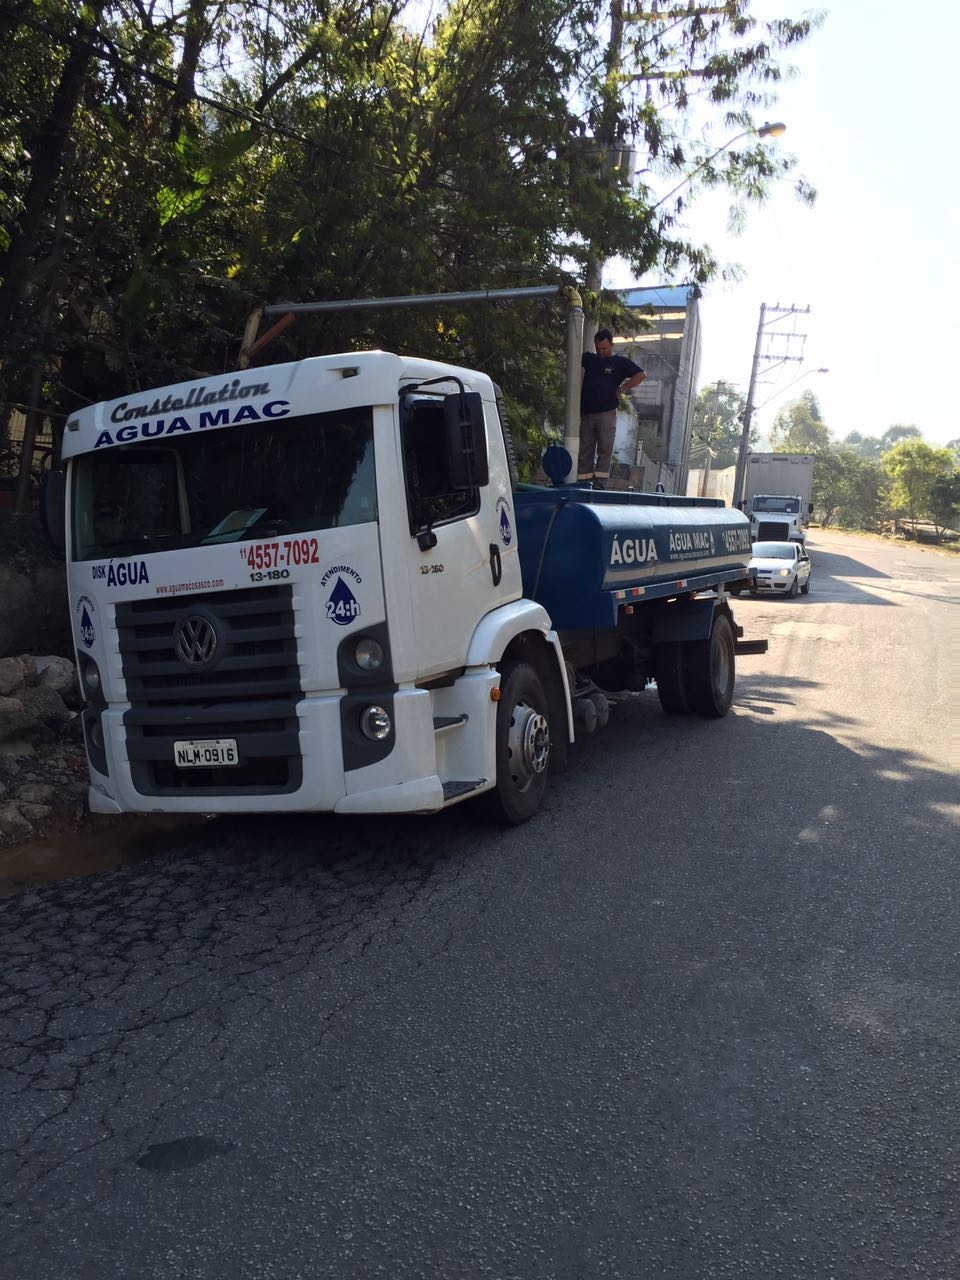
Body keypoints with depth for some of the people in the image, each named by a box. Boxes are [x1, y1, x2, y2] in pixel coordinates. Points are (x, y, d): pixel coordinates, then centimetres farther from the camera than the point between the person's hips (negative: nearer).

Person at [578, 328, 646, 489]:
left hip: (606, 414, -4)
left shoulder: (620, 362, 6)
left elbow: (641, 375, -4)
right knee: (584, 451, 3)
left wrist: (621, 389, -5)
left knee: (605, 451, -4)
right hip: (586, 414, 4)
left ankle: (600, 483, -5)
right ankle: (582, 483, 5)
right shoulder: (589, 359, 16)